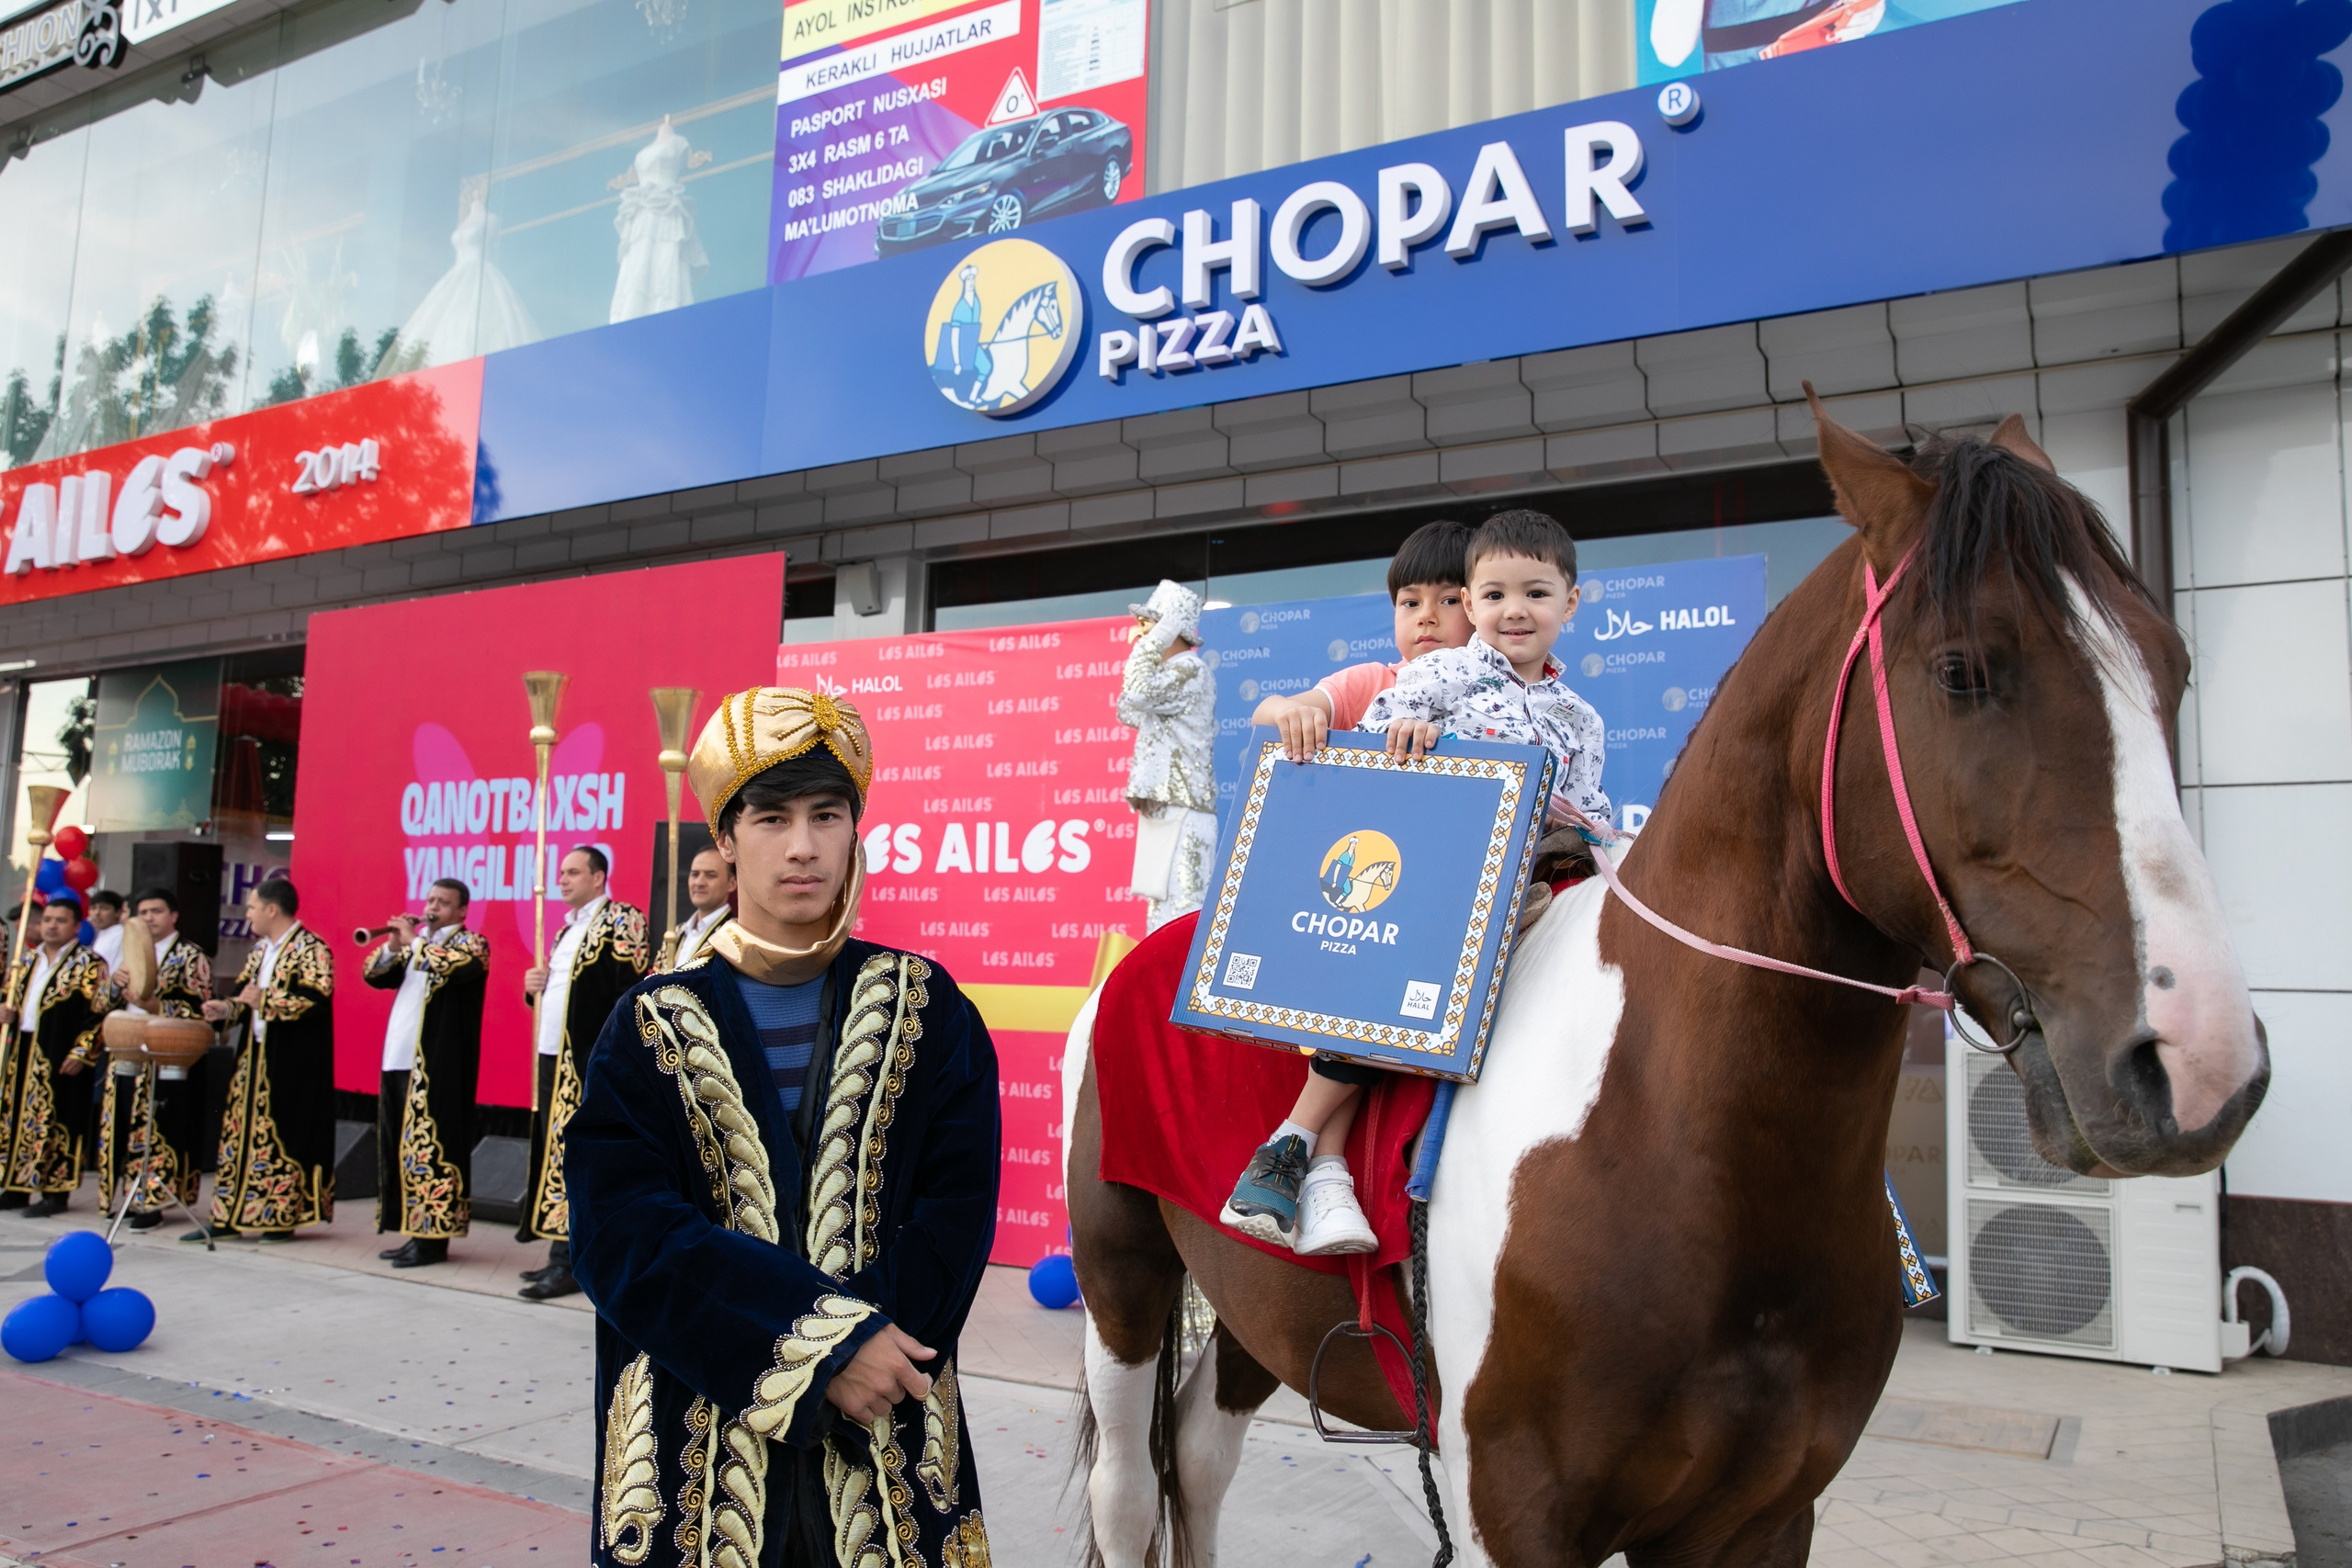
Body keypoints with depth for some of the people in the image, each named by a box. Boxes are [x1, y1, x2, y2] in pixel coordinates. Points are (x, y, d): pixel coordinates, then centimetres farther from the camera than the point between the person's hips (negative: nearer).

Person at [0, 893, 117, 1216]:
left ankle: (55, 1192, 3)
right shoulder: (27, 961, 15)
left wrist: (80, 1053, -16)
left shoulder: (89, 964, -6)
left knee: (55, 1121, -4)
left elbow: (103, 1012, -11)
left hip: (60, 1058, -7)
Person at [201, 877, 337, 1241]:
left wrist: (263, 1000, -19)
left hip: (293, 1062, -8)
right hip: (254, 1056, 8)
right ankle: (228, 1215, 15)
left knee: (286, 1135, -3)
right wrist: (226, 1009, 2)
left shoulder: (310, 949, -12)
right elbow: (245, 992, 23)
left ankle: (284, 1216, 6)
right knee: (241, 1129, 8)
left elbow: (318, 999, -23)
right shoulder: (261, 950, 15)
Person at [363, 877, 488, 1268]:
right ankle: (415, 1232, 15)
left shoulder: (470, 942, 0)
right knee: (398, 1145, 8)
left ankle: (433, 1238, -7)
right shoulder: (416, 942, 22)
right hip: (399, 1060, 8)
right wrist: (393, 947, -3)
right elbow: (373, 975, 14)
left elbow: (457, 966, -22)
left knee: (429, 1145, -10)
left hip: (438, 1065, -8)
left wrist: (414, 944, -16)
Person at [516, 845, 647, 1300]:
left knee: (573, 1159, -8)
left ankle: (568, 1263, -4)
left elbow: (634, 990, -15)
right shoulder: (568, 929, 20)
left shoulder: (621, 921, -8)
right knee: (554, 1155, 10)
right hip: (553, 1057, 9)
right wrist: (534, 986, 6)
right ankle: (562, 1253, 17)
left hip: (588, 1062, -9)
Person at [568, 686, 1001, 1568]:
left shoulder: (923, 1008, 0)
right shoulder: (655, 1027, -1)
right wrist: (826, 1341, -20)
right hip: (698, 1433, 0)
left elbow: (955, 1213, -6)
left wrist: (861, 1355, -20)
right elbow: (623, 1229, -12)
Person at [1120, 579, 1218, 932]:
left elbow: (1136, 695, -23)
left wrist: (1153, 639, -11)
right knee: (1162, 911, 11)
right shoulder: (1168, 673, 21)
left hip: (1182, 812, -10)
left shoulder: (1191, 670, -10)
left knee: (1181, 916, -13)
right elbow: (1129, 713, 23)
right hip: (1161, 809, 10)